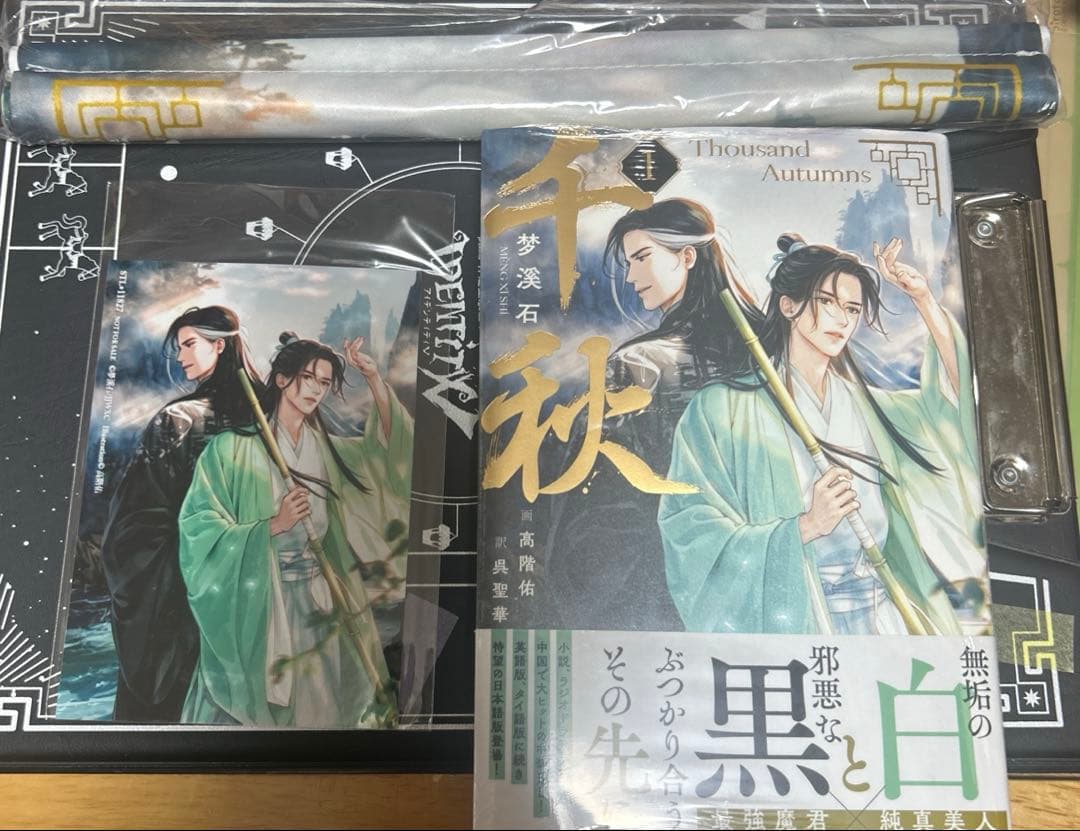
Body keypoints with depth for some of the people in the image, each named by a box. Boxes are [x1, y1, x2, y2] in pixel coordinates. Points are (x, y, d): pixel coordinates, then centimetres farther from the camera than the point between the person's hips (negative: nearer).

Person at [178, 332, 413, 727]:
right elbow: (199, 526, -10)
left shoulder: (326, 448, 8)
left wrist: (374, 378, -6)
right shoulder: (234, 446, -8)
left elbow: (389, 447, 1)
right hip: (254, 603, -4)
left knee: (315, 706, 10)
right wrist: (273, 526, -19)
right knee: (247, 706, 5)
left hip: (318, 601, 5)